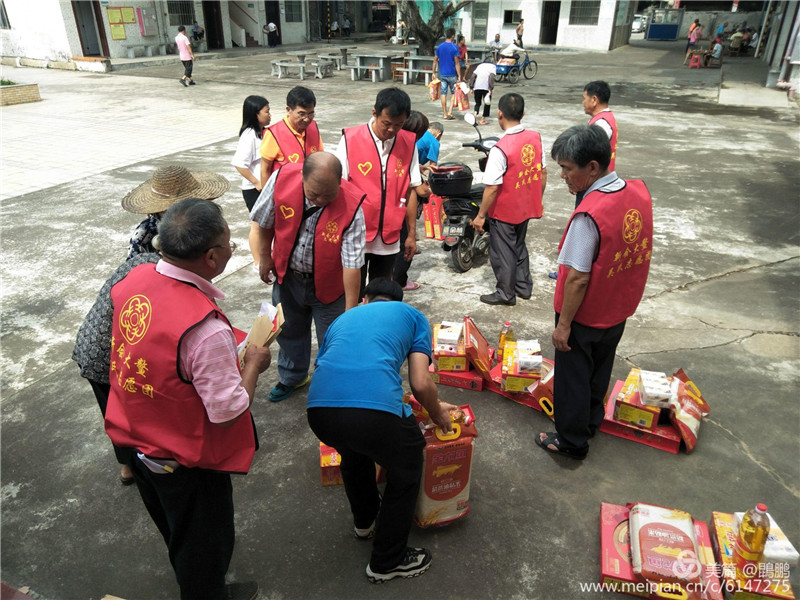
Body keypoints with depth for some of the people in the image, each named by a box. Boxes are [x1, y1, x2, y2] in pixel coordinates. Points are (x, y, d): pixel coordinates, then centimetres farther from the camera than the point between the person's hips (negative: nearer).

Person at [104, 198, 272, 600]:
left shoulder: (134, 279, -14)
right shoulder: (205, 329, -39)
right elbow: (228, 412, -28)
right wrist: (253, 364, -13)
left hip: (134, 437, 8)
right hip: (183, 460, -8)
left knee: (172, 521, 35)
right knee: (205, 536, 22)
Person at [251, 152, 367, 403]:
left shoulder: (351, 206, -30)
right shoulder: (281, 179, -23)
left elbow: (352, 264, -27)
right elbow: (265, 222, -3)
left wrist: (350, 312, -25)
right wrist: (265, 257, 5)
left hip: (327, 284, -3)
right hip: (287, 275, 3)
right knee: (289, 329, 23)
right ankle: (292, 377, 50)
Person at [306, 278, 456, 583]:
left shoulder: (343, 317, 34)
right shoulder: (412, 315, 23)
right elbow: (421, 384, 10)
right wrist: (438, 413, 32)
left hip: (318, 410, 5)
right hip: (375, 410, -4)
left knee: (354, 448, 39)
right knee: (406, 470, 27)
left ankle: (365, 520, 59)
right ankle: (387, 562, 38)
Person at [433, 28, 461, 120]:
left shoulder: (439, 47, 3)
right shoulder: (454, 47, -10)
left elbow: (435, 61, 6)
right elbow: (457, 63, -11)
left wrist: (433, 73, 14)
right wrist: (459, 76, -8)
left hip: (442, 74, 4)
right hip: (452, 74, -3)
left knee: (443, 93, 6)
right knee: (453, 93, 10)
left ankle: (445, 114, 8)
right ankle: (450, 112, -1)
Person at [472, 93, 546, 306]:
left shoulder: (500, 149, -25)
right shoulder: (535, 138, -4)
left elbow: (492, 187, -23)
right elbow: (543, 172, 5)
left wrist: (480, 215, -13)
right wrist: (538, 200, 17)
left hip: (504, 211, -7)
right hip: (527, 206, 7)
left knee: (503, 252, 10)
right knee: (519, 246, 24)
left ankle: (506, 294, 23)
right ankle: (524, 287, 35)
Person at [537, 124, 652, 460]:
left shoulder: (588, 215, -30)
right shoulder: (639, 192, -6)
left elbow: (578, 279, -26)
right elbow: (636, 252, 5)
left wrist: (564, 324, -17)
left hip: (584, 316, -7)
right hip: (619, 309, 8)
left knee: (573, 377, 12)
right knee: (600, 369, 26)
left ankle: (571, 441, 30)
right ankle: (591, 421, 47)